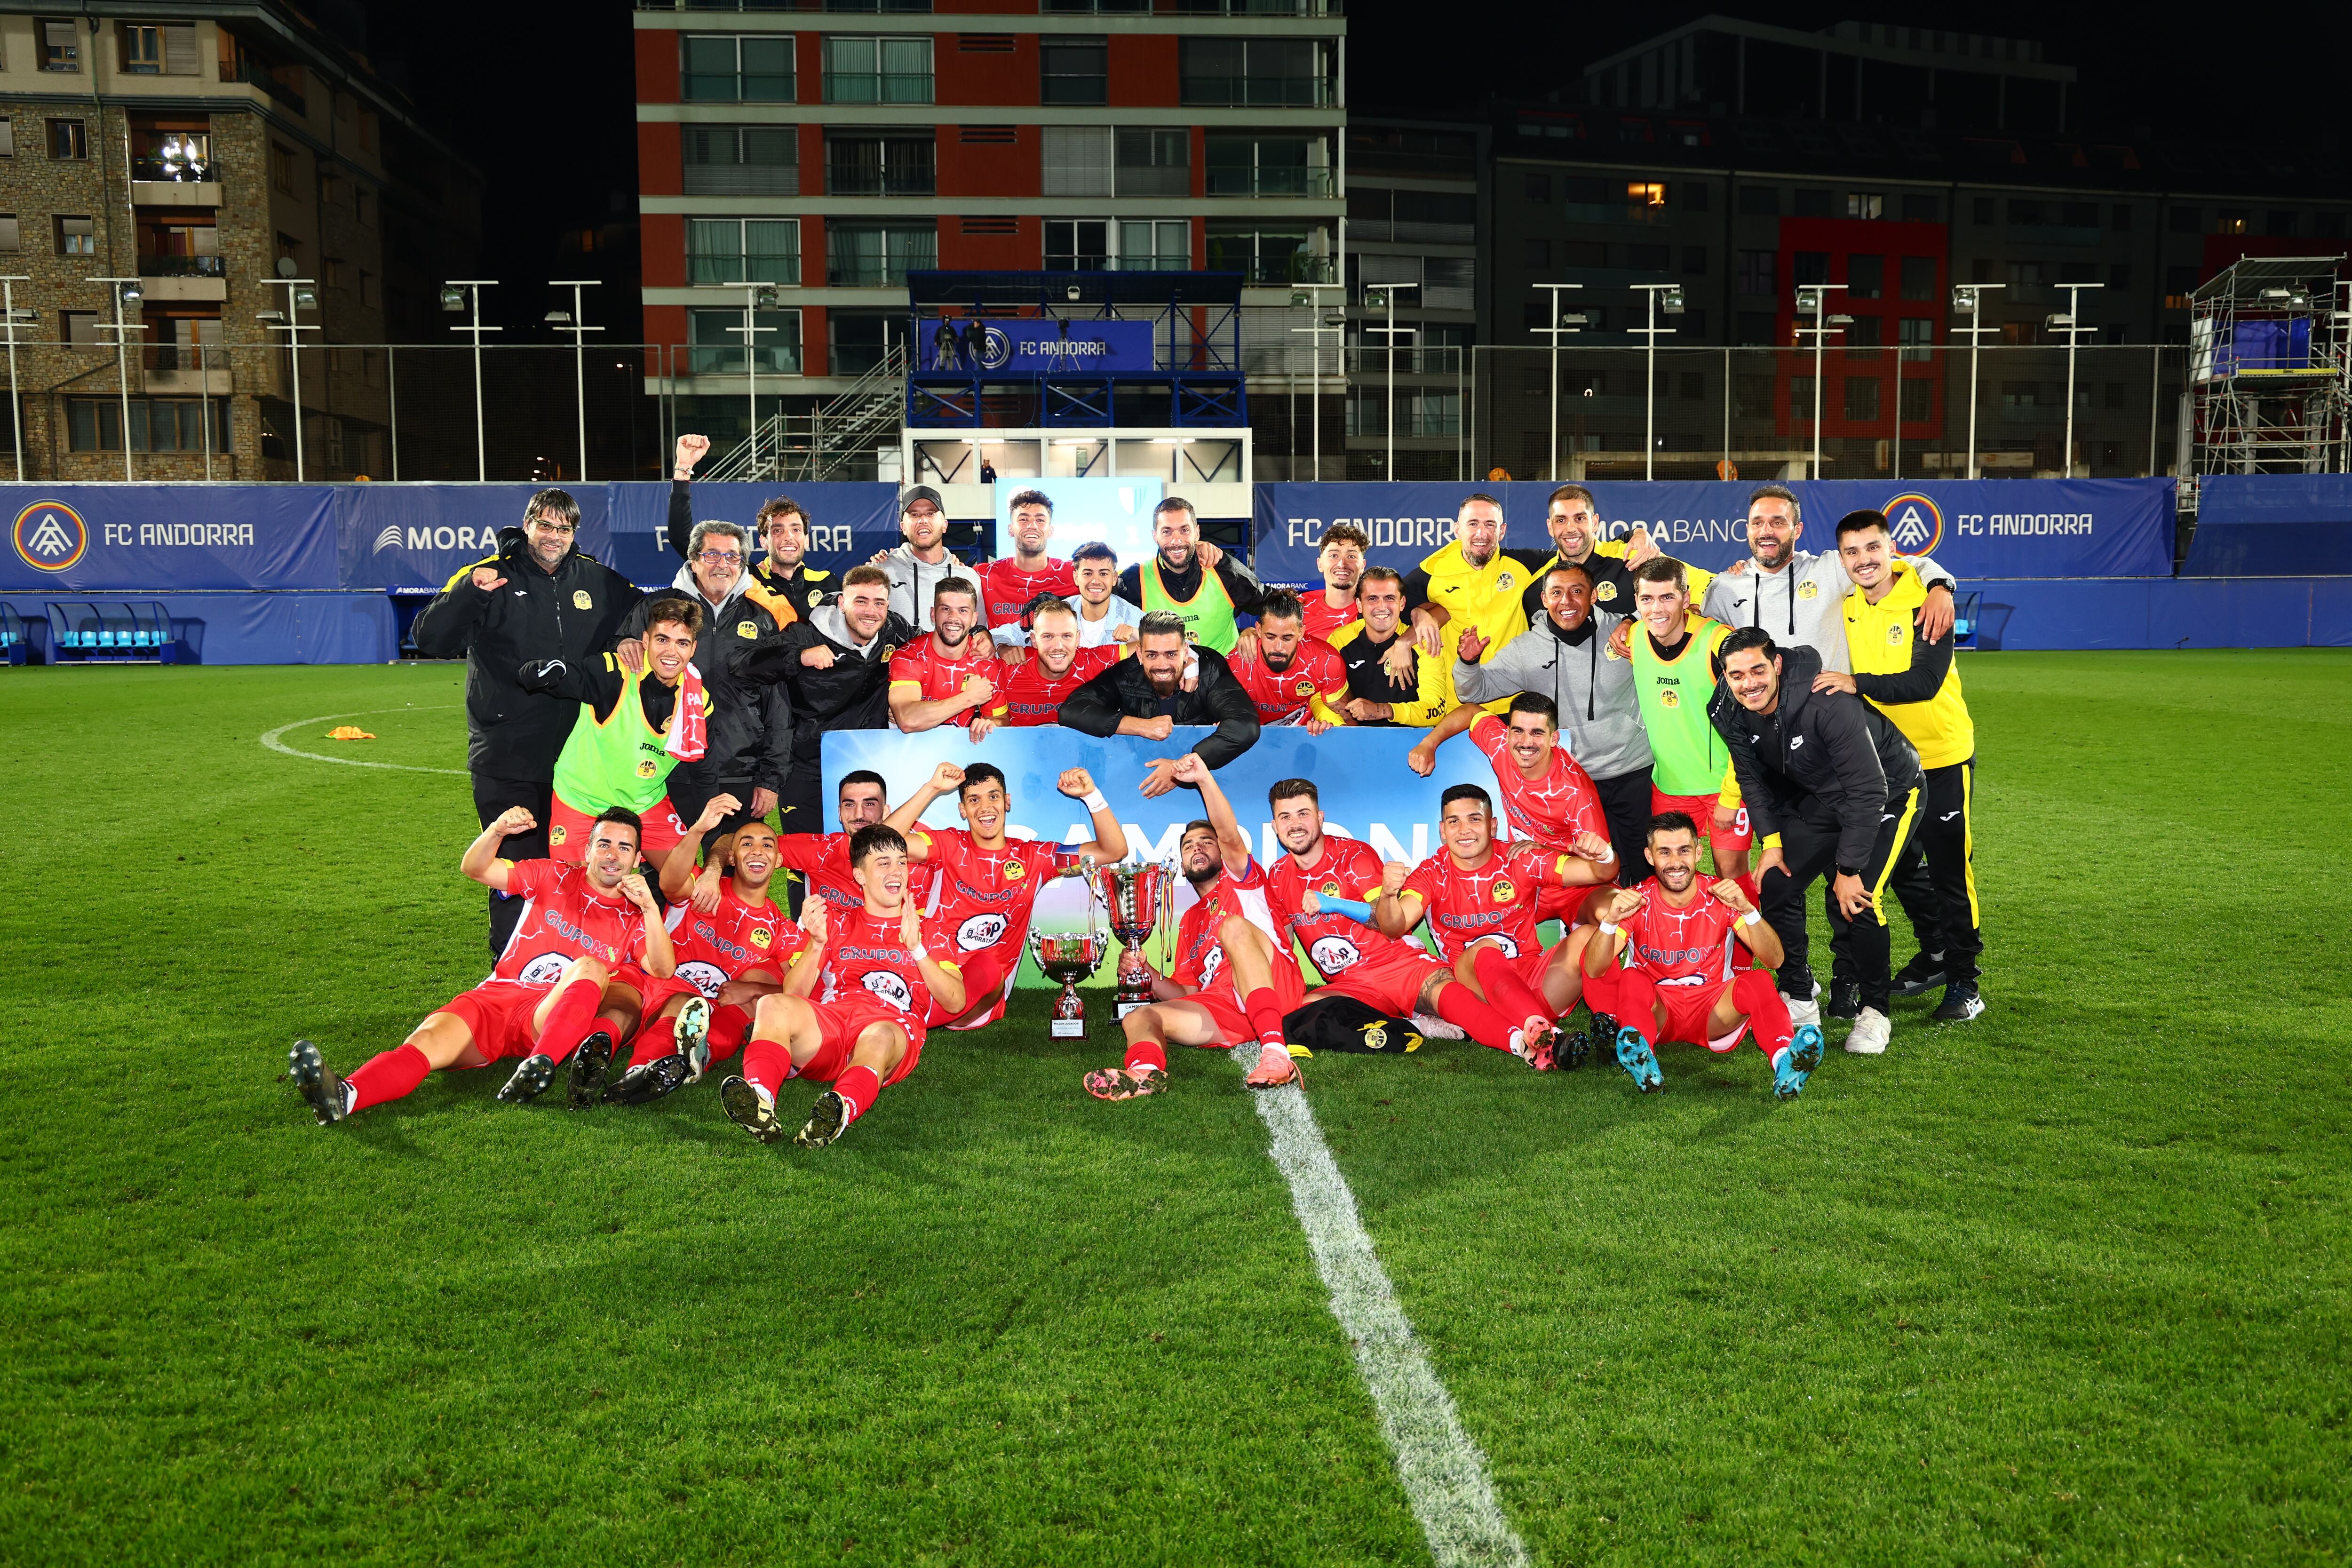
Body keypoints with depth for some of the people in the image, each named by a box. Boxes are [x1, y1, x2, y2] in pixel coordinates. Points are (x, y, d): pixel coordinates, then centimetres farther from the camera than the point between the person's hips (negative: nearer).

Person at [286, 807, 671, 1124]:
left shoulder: (635, 917, 16)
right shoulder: (555, 877, 20)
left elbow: (663, 972, -1)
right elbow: (474, 868, 14)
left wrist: (650, 907, -13)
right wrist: (498, 830, -7)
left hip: (555, 1018, -1)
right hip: (494, 999, 2)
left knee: (591, 966, -33)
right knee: (430, 1038, -29)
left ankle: (541, 1065, -52)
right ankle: (344, 1095, -56)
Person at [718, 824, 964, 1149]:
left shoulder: (931, 931, 25)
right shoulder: (839, 925, 28)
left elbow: (955, 1002, 9)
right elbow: (795, 992, 17)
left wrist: (916, 947, -1)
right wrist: (817, 943, 1)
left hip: (894, 1023, -2)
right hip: (830, 1020, 2)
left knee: (880, 1036, -40)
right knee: (773, 1005, -30)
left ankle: (841, 1110, -68)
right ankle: (758, 1103, -53)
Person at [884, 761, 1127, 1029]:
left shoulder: (1033, 857, 9)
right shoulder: (951, 846, 6)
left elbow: (1114, 851, 5)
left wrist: (1091, 795, -8)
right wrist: (931, 788, -13)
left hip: (987, 996, 1)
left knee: (987, 969, -36)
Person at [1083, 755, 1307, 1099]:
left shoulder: (1241, 880, 22)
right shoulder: (1189, 922, 36)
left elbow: (1231, 838, -1)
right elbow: (1186, 993, 28)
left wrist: (1205, 779, -14)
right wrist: (1148, 977, 8)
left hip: (1277, 988, -5)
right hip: (1225, 1012, 5)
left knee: (1234, 926, -31)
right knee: (1138, 1018, -14)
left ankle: (1275, 1048, -46)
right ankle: (1145, 1070, -54)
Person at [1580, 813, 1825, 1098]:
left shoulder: (1720, 897, -5)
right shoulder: (1635, 902, -7)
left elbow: (1774, 960, -14)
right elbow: (1594, 971, -18)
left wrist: (1747, 910, -30)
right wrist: (1610, 921, -36)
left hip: (1713, 1014, 1)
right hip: (1654, 1011, 0)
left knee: (1759, 981, -27)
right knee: (1632, 979, -31)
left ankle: (1785, 1063, -52)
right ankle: (1642, 1061, -56)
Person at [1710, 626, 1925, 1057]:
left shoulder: (1829, 704, -36)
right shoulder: (1731, 713, -15)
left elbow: (1868, 791, -31)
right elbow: (1753, 778, 4)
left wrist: (1849, 869, -27)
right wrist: (1772, 842, -5)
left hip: (1889, 794, -6)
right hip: (1819, 797, 7)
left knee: (1855, 901, -21)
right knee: (1775, 886, -5)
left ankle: (1875, 1011, 1)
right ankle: (1799, 1001, 13)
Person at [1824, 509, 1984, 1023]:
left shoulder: (1925, 602, -19)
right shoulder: (1844, 606, -1)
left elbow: (1925, 681, -30)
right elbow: (1837, 681, 14)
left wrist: (1858, 684, -38)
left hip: (1941, 755, -6)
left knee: (1950, 869, -2)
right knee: (1901, 864, 17)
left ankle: (1963, 980, 9)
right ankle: (1934, 953, 36)